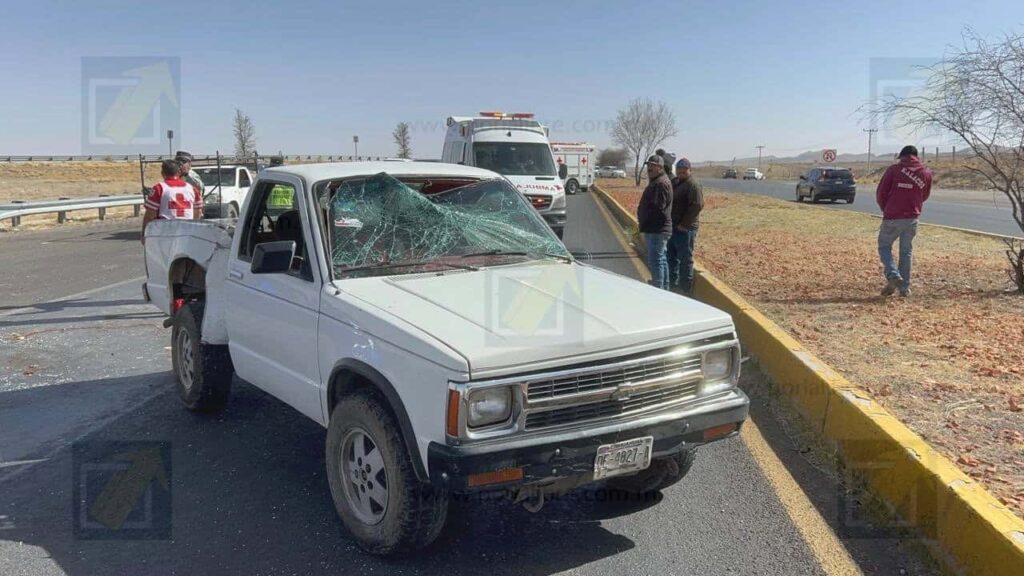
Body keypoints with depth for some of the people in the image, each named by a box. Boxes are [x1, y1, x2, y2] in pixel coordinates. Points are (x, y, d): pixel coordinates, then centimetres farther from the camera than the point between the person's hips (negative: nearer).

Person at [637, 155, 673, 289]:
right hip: (655, 229, 11)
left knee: (655, 260, -11)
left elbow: (658, 207, -23)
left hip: (657, 229, -11)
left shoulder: (662, 183, -15)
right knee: (660, 259, 16)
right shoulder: (655, 182, 18)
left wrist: (643, 219, -11)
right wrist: (642, 218, 7)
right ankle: (664, 288, 25)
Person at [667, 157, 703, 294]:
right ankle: (673, 285, 29)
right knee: (671, 257, 17)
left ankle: (685, 289, 3)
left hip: (684, 229, -9)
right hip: (672, 227, 9)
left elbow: (697, 205, -20)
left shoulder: (693, 185, -11)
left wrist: (684, 224, -18)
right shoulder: (673, 183, 15)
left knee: (685, 259, -3)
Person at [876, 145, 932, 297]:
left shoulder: (893, 169, -5)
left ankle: (893, 276, -11)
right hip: (912, 218, 3)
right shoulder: (926, 173, 6)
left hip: (892, 217, -3)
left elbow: (880, 194, -4)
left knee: (884, 247, 11)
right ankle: (904, 287, 12)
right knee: (906, 251, 13)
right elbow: (924, 196, 14)